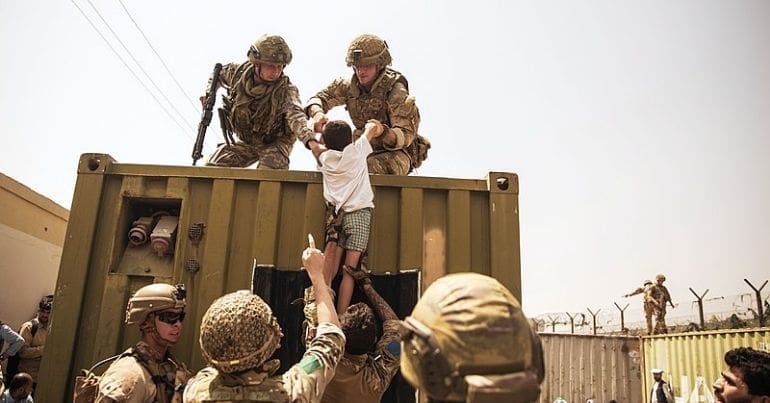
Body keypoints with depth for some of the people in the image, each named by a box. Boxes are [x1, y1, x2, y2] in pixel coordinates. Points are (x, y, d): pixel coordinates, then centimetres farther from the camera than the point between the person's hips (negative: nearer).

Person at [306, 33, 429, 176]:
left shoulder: (395, 90, -20)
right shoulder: (350, 85, -3)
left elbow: (406, 134, -26)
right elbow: (320, 98, 3)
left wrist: (385, 133, -49)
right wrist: (317, 113, -22)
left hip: (396, 152, -5)